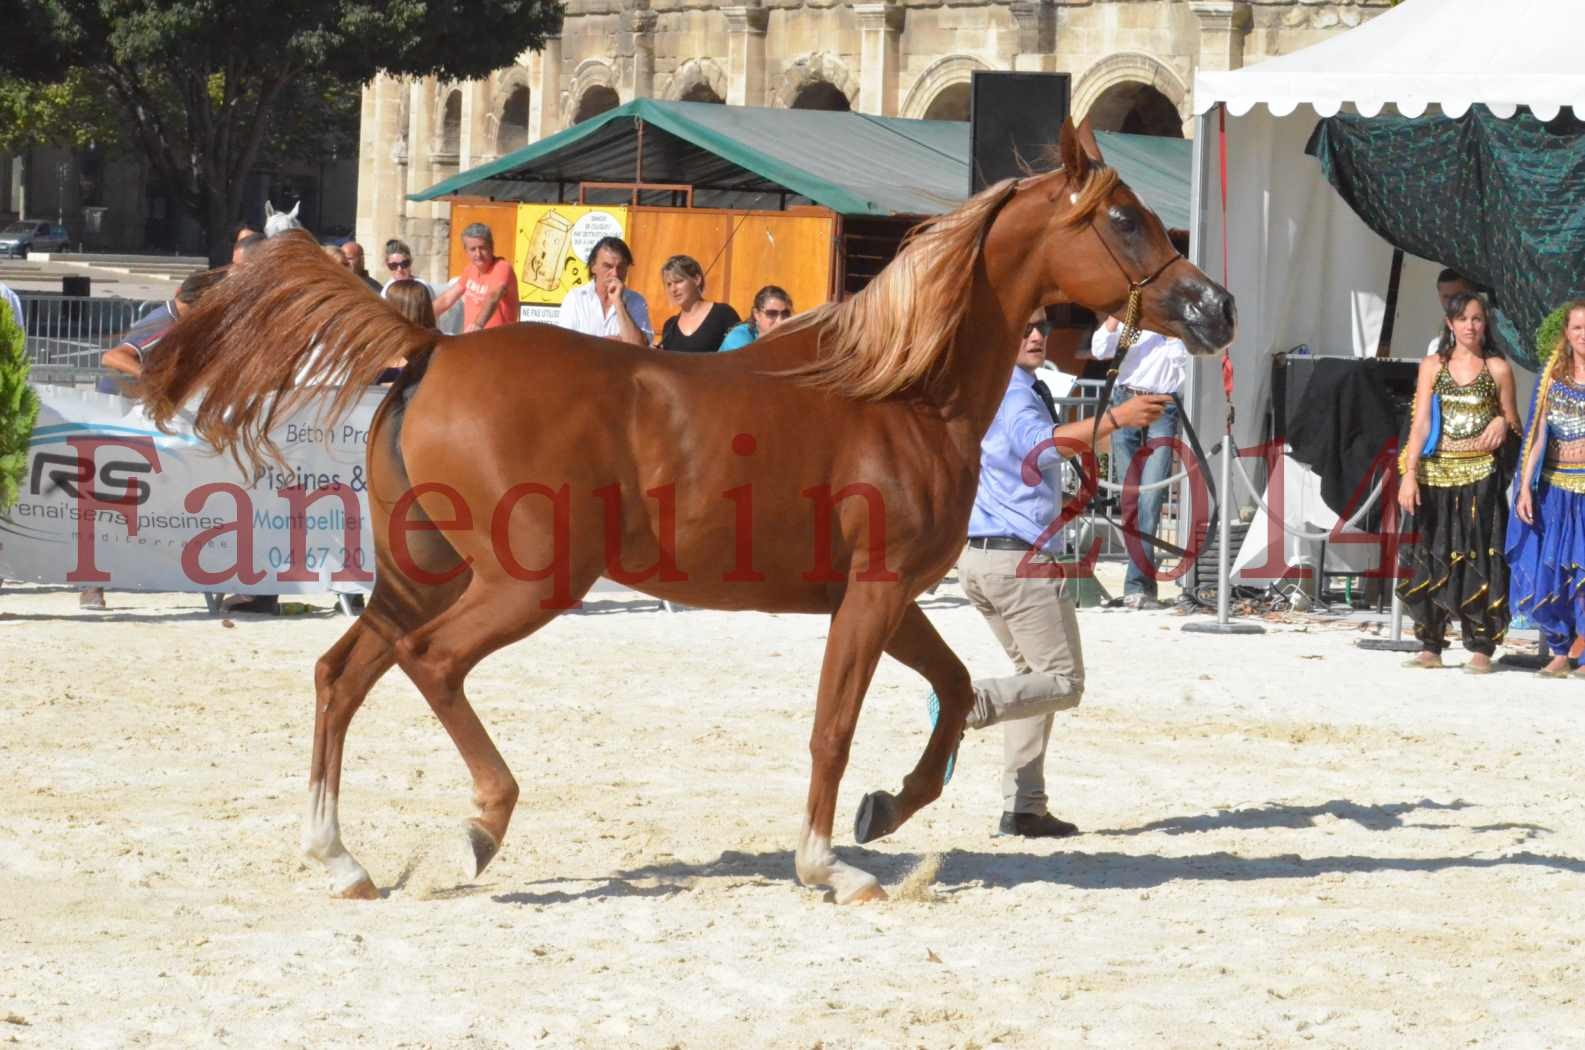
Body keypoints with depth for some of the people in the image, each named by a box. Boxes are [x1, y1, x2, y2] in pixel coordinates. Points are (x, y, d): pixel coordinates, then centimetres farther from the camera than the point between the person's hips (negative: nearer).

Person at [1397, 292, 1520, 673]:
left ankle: (1480, 648, -2)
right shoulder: (1433, 367, 7)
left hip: (1480, 474, -1)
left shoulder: (1497, 369, 6)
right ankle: (1430, 646, 8)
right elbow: (1420, 424, 2)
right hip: (1436, 472, 1)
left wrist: (1503, 424, -12)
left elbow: (1513, 423, 12)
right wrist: (1409, 474, -7)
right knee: (1432, 558, 1)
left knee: (1479, 558, -5)